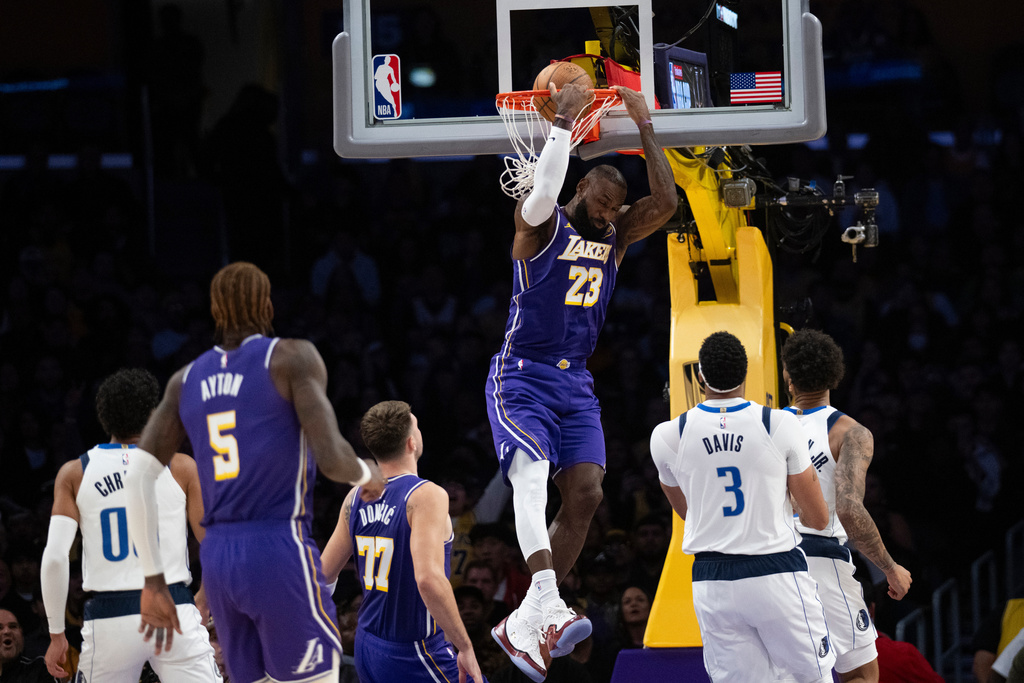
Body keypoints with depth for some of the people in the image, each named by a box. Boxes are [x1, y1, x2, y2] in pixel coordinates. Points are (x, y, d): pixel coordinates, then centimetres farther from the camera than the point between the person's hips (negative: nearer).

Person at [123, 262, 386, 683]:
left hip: (216, 558, 6)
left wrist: (153, 580, 13)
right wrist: (367, 475, 11)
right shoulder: (292, 357, -2)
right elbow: (331, 459, -13)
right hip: (281, 553, -6)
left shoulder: (186, 380, 15)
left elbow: (138, 476, 9)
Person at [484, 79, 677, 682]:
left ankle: (523, 625, 2)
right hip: (522, 377, -7)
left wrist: (645, 127, -9)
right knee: (532, 473, -28)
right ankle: (549, 606, -43)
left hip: (576, 383, 7)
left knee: (586, 495, -4)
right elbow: (543, 191, -32)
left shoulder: (616, 234, 9)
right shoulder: (542, 225, -8)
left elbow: (667, 202, -6)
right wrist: (563, 124, -29)